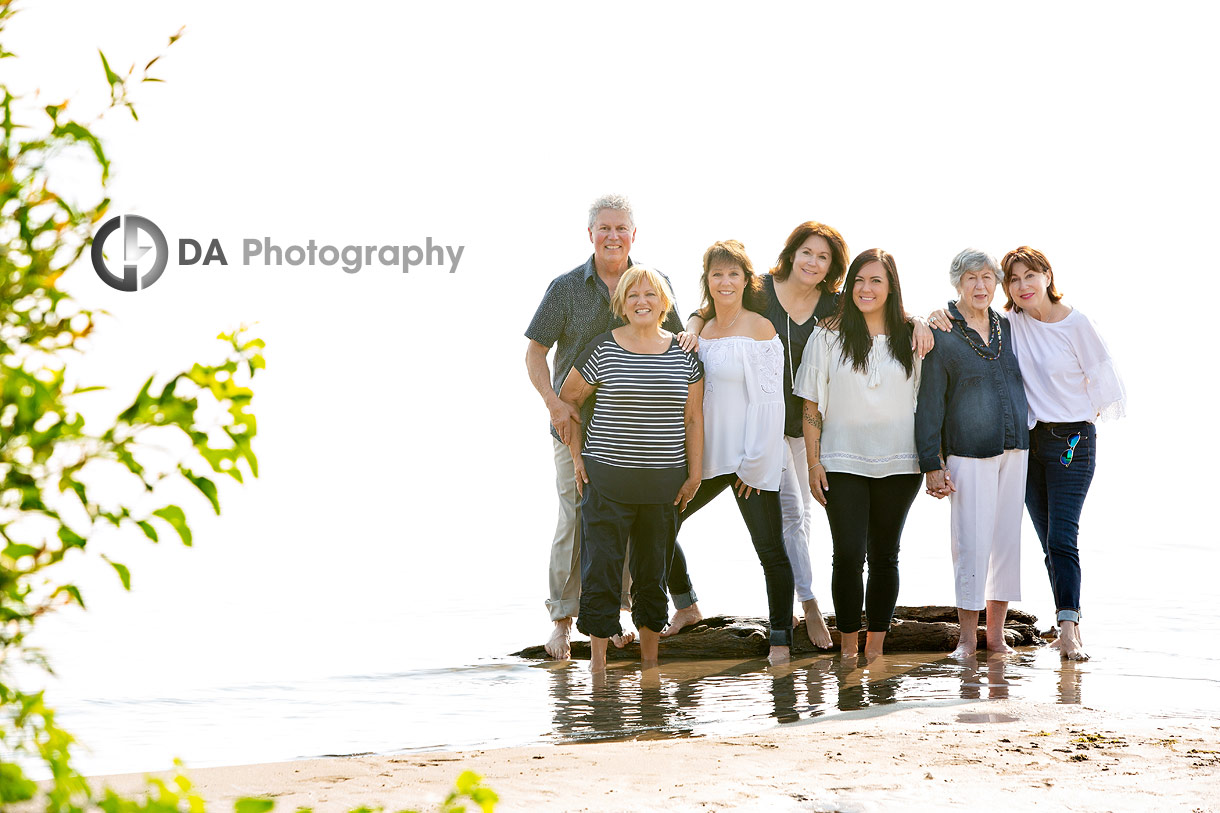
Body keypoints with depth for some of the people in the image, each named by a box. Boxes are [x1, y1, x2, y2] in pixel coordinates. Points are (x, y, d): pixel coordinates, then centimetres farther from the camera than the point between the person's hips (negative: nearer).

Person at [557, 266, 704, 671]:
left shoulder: (684, 353, 6)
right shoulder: (602, 350, -2)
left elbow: (693, 418, 9)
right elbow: (567, 399, 7)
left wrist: (694, 473, 4)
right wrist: (576, 456, 2)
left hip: (664, 483, 3)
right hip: (606, 478, -2)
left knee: (653, 571, 10)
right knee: (601, 568, -5)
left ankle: (650, 662, 19)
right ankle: (598, 664, 0)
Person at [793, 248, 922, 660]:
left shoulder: (910, 338, 6)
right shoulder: (828, 337, 2)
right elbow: (812, 405, 2)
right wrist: (813, 462, -4)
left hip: (898, 464, 2)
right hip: (843, 462, -1)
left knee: (884, 556, 7)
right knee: (848, 555, -8)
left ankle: (875, 646, 14)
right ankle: (847, 646, 1)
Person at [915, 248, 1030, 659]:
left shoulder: (1007, 328, 12)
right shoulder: (942, 335, -3)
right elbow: (929, 404, -4)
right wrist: (931, 463, -9)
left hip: (1015, 450, 5)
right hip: (968, 454, -5)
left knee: (1008, 538, 6)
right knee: (972, 541, -7)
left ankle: (996, 631, 15)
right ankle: (967, 637, 2)